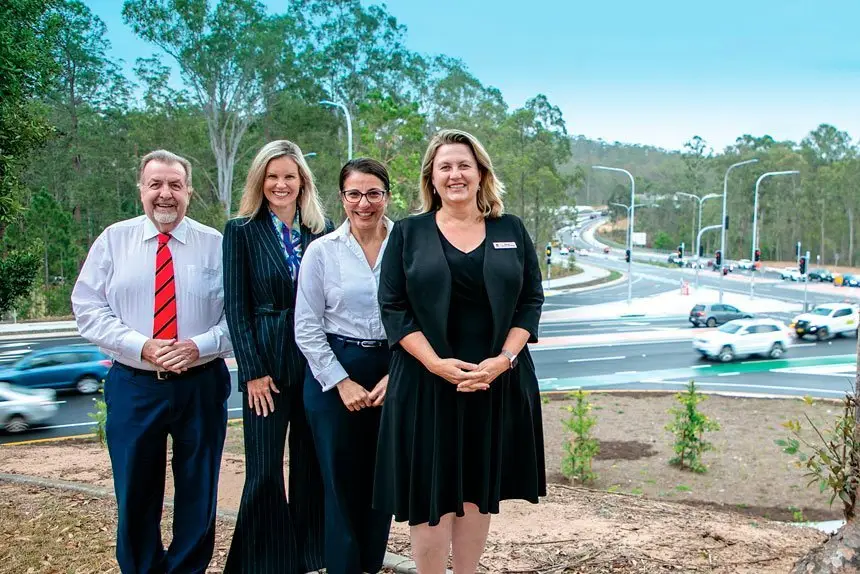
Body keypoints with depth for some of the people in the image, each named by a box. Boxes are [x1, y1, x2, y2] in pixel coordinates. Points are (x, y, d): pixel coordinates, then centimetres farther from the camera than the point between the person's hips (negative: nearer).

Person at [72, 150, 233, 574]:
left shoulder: (215, 245, 0)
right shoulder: (113, 240, 3)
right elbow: (88, 309, -2)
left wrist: (200, 345, -19)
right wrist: (141, 347, -15)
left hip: (201, 384, 0)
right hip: (133, 385, 1)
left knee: (198, 492, 11)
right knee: (135, 492, 10)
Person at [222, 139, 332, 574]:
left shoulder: (322, 231, 6)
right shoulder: (241, 231, 0)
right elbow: (236, 305, -4)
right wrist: (253, 371, -10)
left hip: (316, 359, 3)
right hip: (267, 362, -2)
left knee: (313, 465, 11)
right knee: (264, 471, 2)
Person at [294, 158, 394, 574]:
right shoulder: (322, 251, -1)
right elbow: (307, 328, -2)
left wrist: (395, 376, -8)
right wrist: (343, 382, -7)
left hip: (393, 375, 1)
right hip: (334, 373, -1)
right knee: (341, 482, 5)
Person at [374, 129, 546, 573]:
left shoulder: (511, 231, 7)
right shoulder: (408, 233, 3)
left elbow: (531, 300, 4)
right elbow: (392, 307, -3)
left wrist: (503, 359, -11)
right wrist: (436, 362, -16)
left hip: (498, 381, 2)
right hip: (427, 382, -1)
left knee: (479, 492, 10)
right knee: (431, 493, 1)